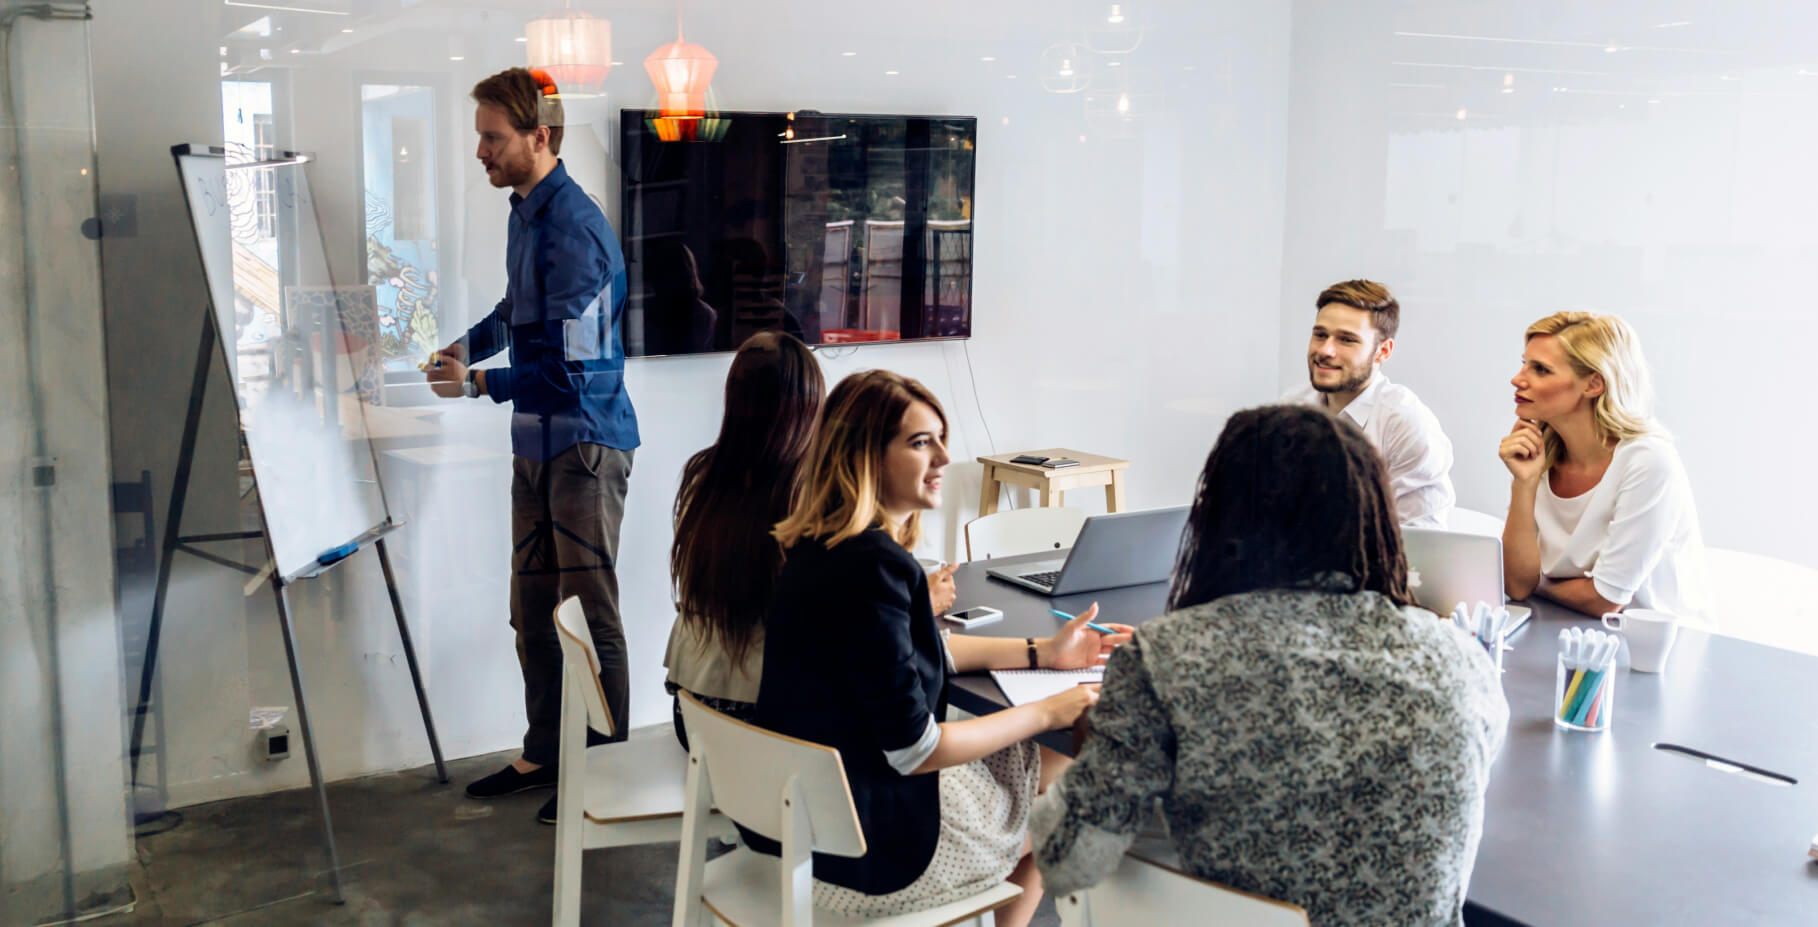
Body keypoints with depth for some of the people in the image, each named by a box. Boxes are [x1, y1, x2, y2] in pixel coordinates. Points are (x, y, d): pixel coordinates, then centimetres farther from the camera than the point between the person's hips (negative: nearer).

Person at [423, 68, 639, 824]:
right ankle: (543, 754, 28)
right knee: (530, 611, 15)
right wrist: (467, 343, 9)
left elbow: (572, 366, -22)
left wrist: (481, 384, -14)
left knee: (589, 613, 1)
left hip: (585, 443, -9)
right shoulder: (524, 211, 8)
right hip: (536, 444, 9)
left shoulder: (572, 228, -20)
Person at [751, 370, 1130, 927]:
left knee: (1033, 762, 26)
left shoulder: (822, 546, 1)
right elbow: (913, 750, -24)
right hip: (865, 847, -8)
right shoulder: (873, 567, -28)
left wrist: (1042, 653, 11)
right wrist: (1045, 713, -11)